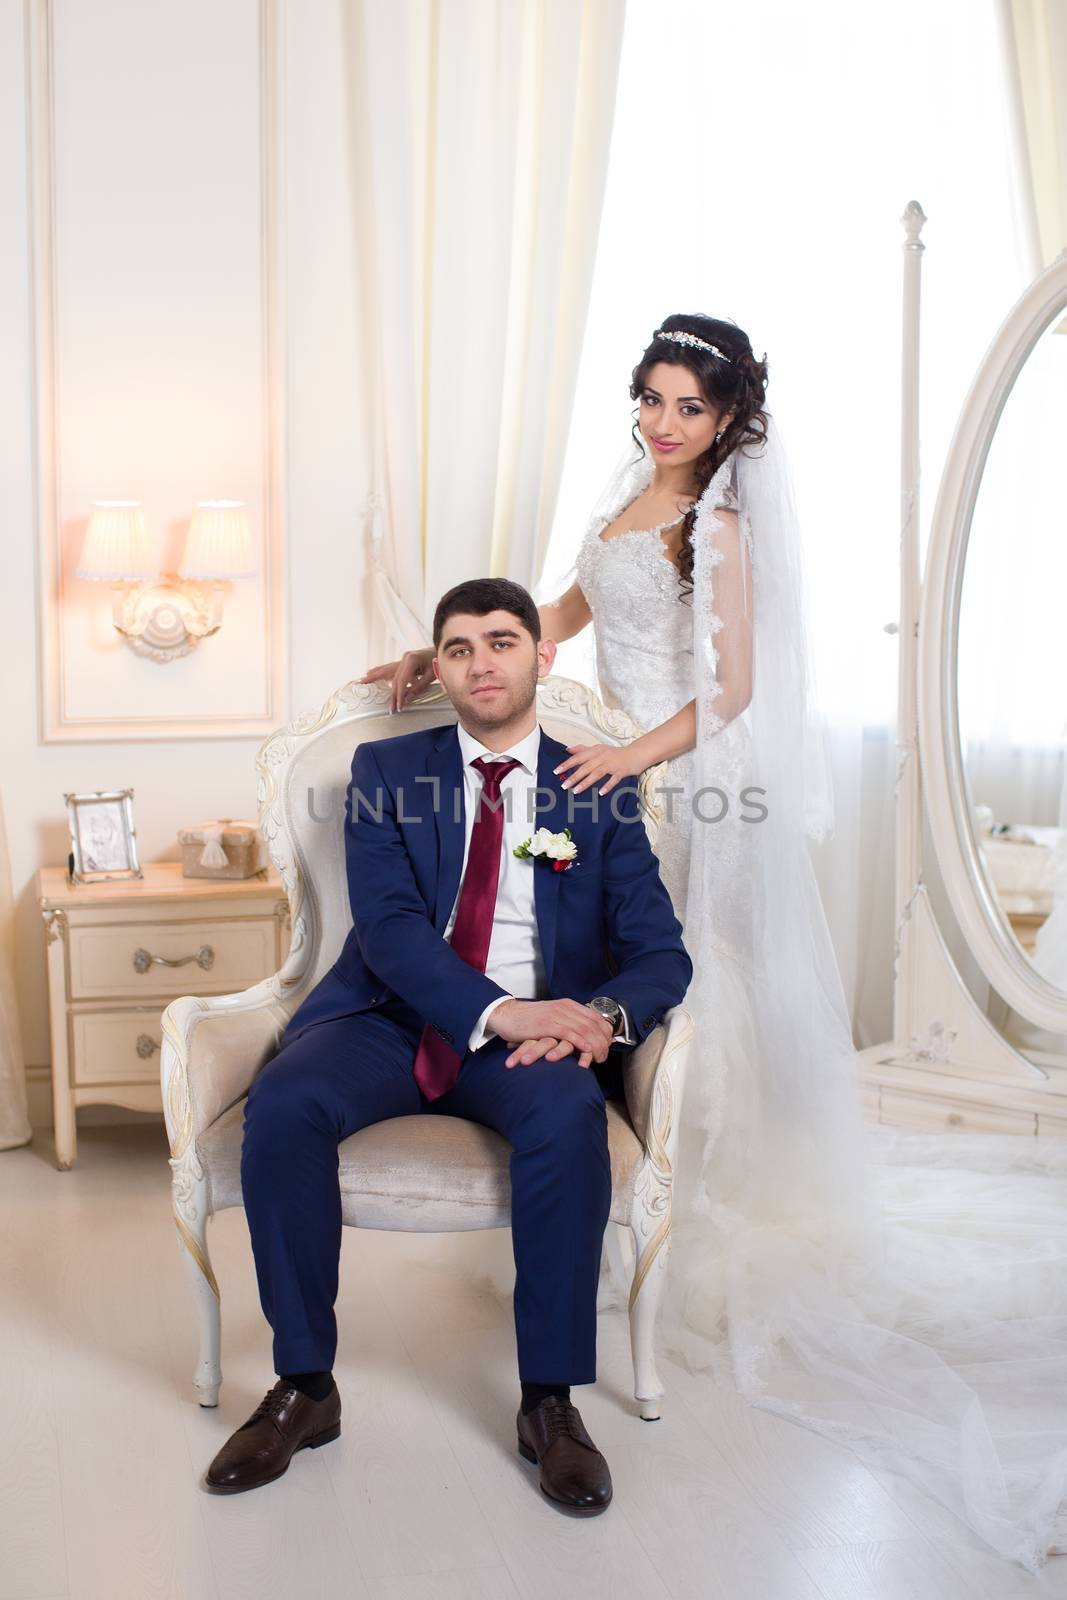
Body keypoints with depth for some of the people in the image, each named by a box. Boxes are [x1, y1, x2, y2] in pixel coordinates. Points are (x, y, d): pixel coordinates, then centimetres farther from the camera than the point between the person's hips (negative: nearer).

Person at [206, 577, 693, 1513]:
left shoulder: (600, 792, 10)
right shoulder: (386, 771, 9)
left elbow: (661, 951, 4)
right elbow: (389, 926, -6)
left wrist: (603, 1015, -21)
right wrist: (499, 1011, -23)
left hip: (533, 1039, 0)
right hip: (391, 1020, 1)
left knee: (570, 1114, -34)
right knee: (283, 1103, -29)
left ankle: (550, 1402, -18)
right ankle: (304, 1388, -12)